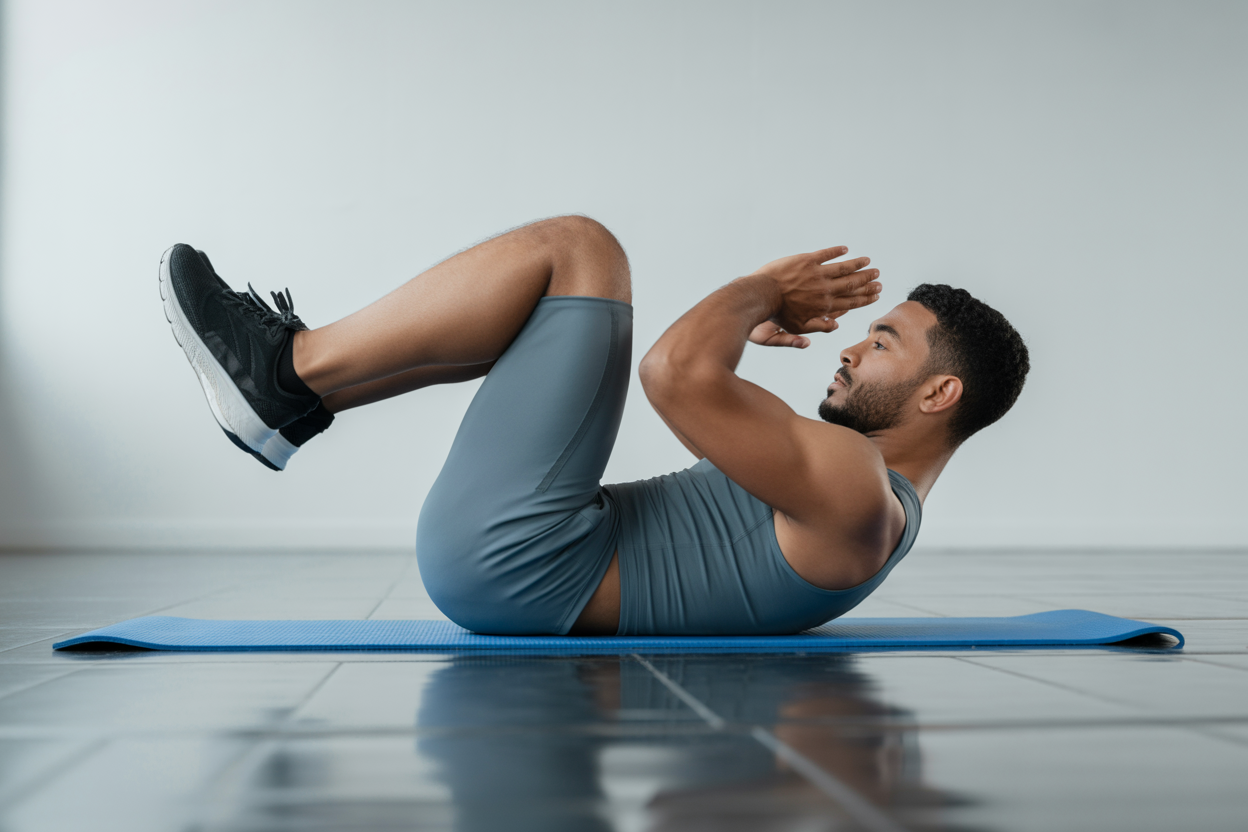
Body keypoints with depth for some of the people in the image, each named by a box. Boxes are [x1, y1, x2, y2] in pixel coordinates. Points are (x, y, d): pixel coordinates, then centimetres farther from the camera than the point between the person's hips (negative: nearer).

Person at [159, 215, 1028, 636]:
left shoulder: (853, 494, -15)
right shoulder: (869, 493, 18)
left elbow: (678, 374, -26)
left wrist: (763, 288, -8)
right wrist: (755, 320, 20)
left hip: (511, 558, -10)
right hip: (519, 568, 10)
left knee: (575, 245, -9)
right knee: (542, 299, 23)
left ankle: (288, 370, -2)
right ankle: (294, 398, 17)